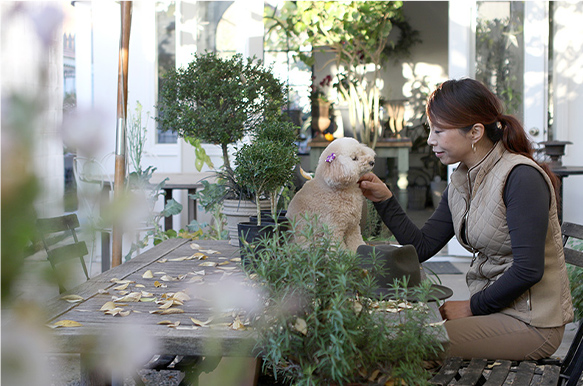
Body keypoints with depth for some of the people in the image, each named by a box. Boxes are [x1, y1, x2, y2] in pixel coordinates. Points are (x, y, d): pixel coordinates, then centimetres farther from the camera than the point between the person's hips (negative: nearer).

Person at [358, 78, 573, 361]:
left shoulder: (521, 177, -19)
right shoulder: (461, 181, 7)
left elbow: (528, 269, -23)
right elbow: (422, 247, 6)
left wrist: (472, 307, -13)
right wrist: (384, 199, -2)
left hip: (531, 323, -8)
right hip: (493, 310, 8)